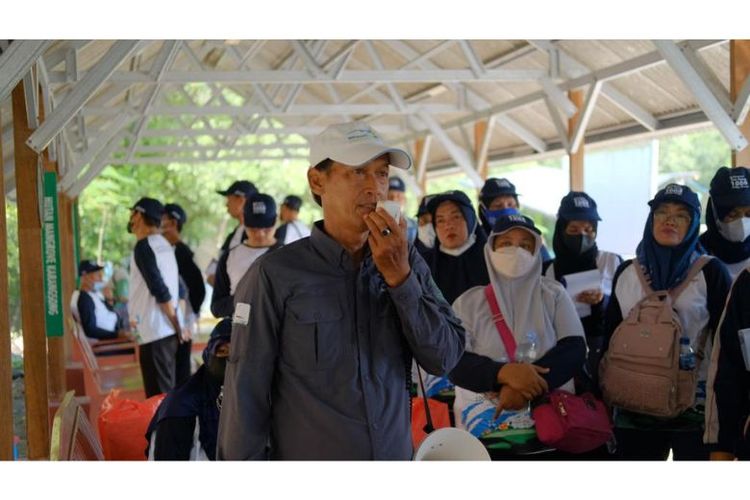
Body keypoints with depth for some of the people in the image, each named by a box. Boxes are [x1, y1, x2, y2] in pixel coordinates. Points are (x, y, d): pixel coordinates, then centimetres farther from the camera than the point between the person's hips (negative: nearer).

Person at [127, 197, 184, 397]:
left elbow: (160, 290, -17)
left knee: (158, 395, -5)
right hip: (167, 330, 9)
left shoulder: (143, 247, -12)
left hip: (155, 332, -9)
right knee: (166, 392, 15)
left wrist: (176, 326, -11)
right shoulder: (163, 244, 15)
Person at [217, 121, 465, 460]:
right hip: (305, 454, -3)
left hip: (396, 454, 4)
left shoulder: (406, 262, -2)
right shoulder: (275, 275, -14)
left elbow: (445, 358, -8)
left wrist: (400, 277, -18)